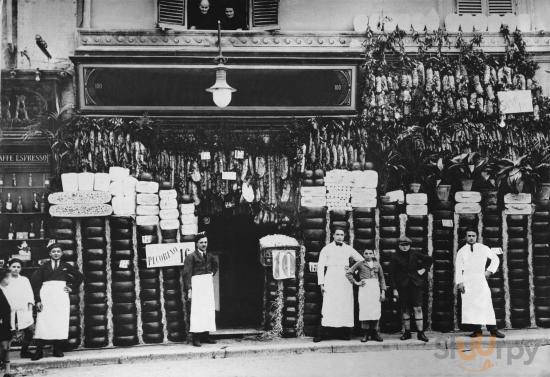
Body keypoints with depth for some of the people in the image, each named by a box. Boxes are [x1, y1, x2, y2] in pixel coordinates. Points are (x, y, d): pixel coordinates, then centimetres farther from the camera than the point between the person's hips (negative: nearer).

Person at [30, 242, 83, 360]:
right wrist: (37, 300, -6)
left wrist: (72, 287, 9)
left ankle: (58, 350, 3)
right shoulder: (44, 266, 8)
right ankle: (39, 351, -7)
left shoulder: (66, 266, 12)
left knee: (60, 323, -3)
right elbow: (35, 283, 3)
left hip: (61, 296, 1)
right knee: (43, 323, -8)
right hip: (46, 296, -1)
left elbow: (79, 276, 21)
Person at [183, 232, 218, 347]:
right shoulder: (191, 257, -7)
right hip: (196, 285, -6)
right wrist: (189, 289, -16)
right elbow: (187, 274, -10)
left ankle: (206, 336, 13)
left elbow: (215, 265, 33)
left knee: (209, 310, 6)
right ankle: (196, 338, -6)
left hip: (208, 284, 6)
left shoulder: (209, 256, 11)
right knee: (197, 310, -8)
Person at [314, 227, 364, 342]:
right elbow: (320, 266, 5)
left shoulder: (348, 249, 15)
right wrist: (321, 283, -4)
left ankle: (346, 333, 0)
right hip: (331, 280, -3)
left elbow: (362, 261, 21)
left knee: (346, 306, -3)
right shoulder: (326, 249, 9)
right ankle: (319, 334, -13)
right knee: (328, 306, -11)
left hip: (345, 280, 3)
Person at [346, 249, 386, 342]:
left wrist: (383, 292, 9)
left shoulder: (377, 264, 12)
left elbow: (382, 278, 15)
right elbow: (348, 273, 9)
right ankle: (365, 334, 0)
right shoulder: (360, 264, 6)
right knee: (364, 310, -6)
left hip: (375, 288, 2)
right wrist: (356, 282, 1)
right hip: (364, 288, -2)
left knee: (376, 310, -1)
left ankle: (374, 333, 8)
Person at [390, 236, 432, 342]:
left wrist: (424, 269, 6)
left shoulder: (415, 254, 5)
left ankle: (420, 333, -4)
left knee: (418, 309, -5)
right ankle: (407, 332, 14)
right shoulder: (395, 257, 1)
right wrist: (394, 289, -4)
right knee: (405, 310, 5)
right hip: (402, 286, 0)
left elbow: (429, 259, 18)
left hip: (416, 285, 0)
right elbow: (392, 274, 0)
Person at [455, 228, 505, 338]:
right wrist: (459, 282, -6)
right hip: (467, 281, 0)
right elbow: (458, 268, 5)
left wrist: (490, 271, 7)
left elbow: (495, 259, 20)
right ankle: (477, 330, 0)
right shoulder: (461, 251, 10)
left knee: (486, 304, -7)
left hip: (480, 279, 0)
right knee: (470, 305, -5)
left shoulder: (483, 248, 11)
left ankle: (493, 329, -4)